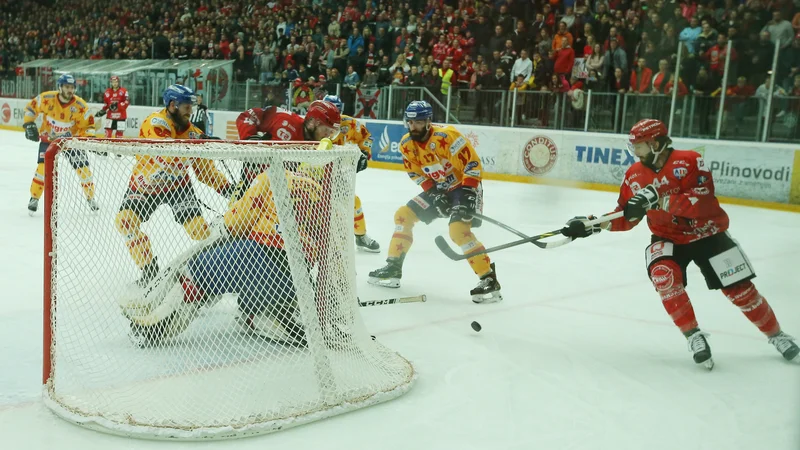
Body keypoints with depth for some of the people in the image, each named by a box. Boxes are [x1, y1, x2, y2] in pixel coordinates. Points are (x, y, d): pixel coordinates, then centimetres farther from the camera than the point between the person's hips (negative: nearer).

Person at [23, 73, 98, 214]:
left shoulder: (80, 106, -21)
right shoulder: (46, 99, -20)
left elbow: (88, 125, -12)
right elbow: (31, 108, -3)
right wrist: (29, 125, -11)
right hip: (48, 138, 0)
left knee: (84, 169, -3)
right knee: (43, 167, -14)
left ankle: (91, 198, 19)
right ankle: (34, 198, 5)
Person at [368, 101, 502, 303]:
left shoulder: (446, 136, -26)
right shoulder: (407, 144, -4)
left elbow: (473, 164, -25)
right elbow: (416, 173, 6)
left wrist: (467, 194, -28)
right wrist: (432, 192, -9)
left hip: (464, 186, -8)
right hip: (437, 188, 8)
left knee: (458, 230, -27)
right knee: (403, 215, 3)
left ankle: (489, 279, -21)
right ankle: (393, 268, 15)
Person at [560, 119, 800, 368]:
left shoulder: (689, 161, -21)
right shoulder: (635, 175, -5)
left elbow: (701, 203, -34)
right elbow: (626, 217, 1)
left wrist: (659, 200, -43)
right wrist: (593, 225, -13)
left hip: (707, 234, -3)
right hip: (667, 238, 3)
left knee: (740, 290, -2)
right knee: (663, 275, -28)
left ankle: (777, 336, 24)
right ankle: (694, 336, -13)